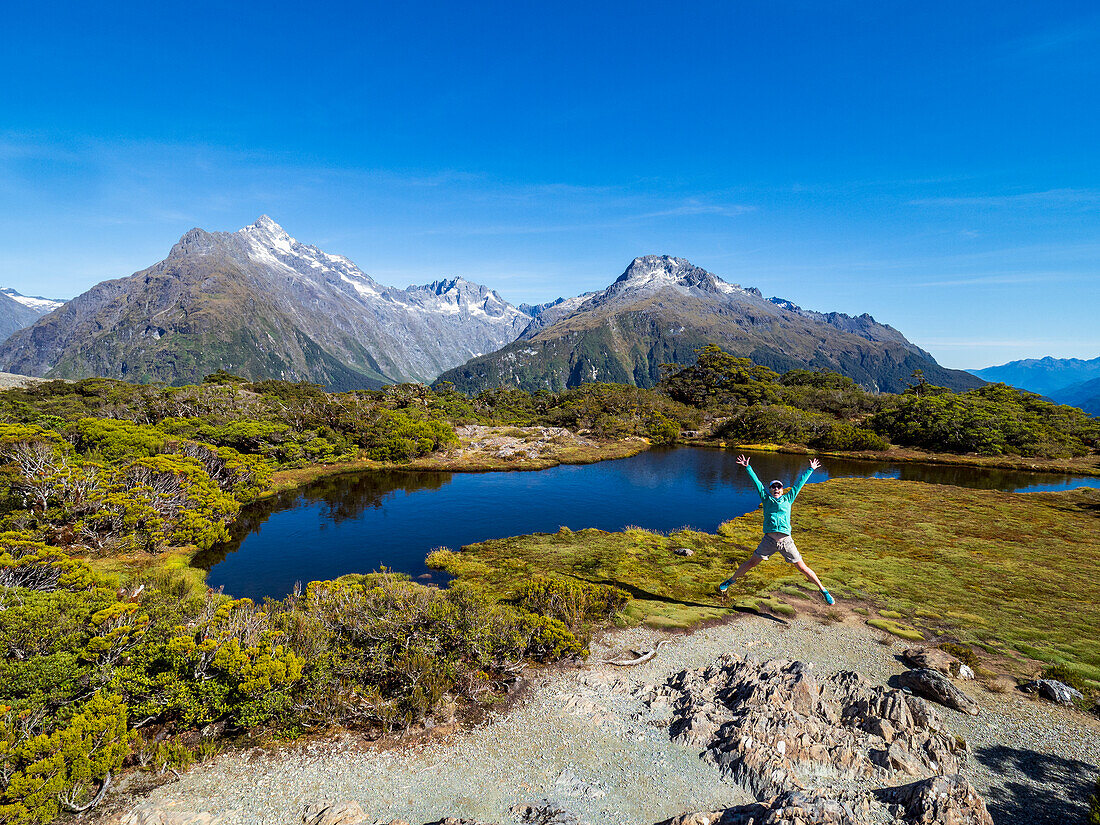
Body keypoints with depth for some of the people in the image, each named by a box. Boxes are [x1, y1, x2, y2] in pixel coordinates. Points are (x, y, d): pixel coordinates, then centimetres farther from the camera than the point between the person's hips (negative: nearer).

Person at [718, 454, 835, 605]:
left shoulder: (788, 499, 16)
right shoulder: (766, 499, 15)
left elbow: (799, 483, 22)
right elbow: (756, 482, 15)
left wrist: (811, 469, 29)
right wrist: (747, 467, 14)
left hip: (786, 541, 0)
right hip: (769, 539, 0)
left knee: (802, 568, 5)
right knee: (751, 562, 4)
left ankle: (823, 590, 19)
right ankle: (731, 581, 21)